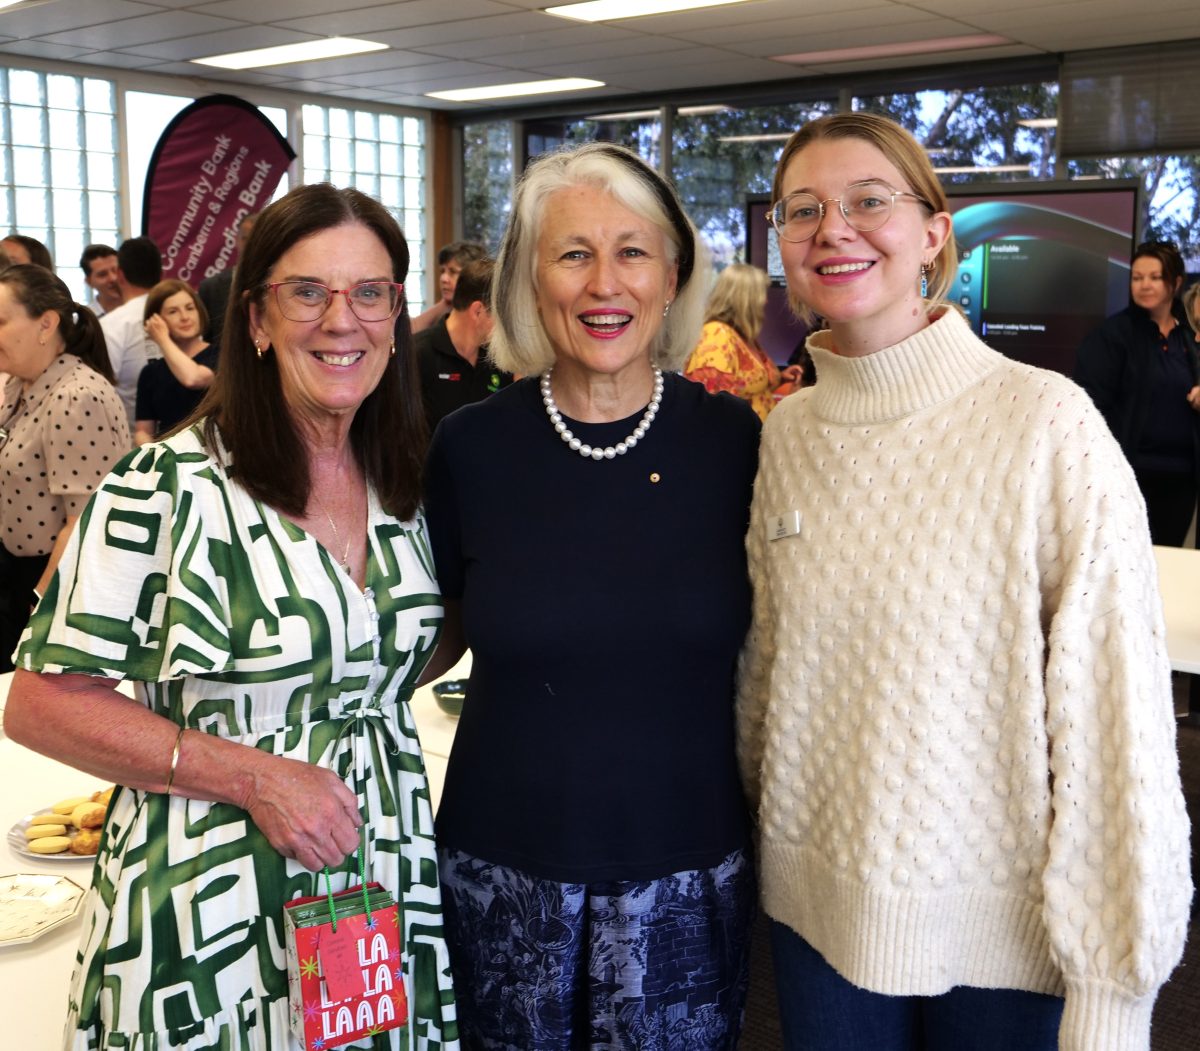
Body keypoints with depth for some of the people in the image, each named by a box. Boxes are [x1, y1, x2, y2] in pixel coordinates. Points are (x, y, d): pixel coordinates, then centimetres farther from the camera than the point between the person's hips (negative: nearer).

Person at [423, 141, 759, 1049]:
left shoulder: (733, 440, -5)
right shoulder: (471, 446, -5)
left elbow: (765, 642, 7)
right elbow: (439, 635, 7)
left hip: (684, 874, 0)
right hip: (502, 870, 1)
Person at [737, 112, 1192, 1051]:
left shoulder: (1049, 426, -16)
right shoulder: (787, 430, -1)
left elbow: (1118, 717, -16)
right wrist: (752, 815, 14)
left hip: (1008, 928, -4)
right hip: (818, 904, 4)